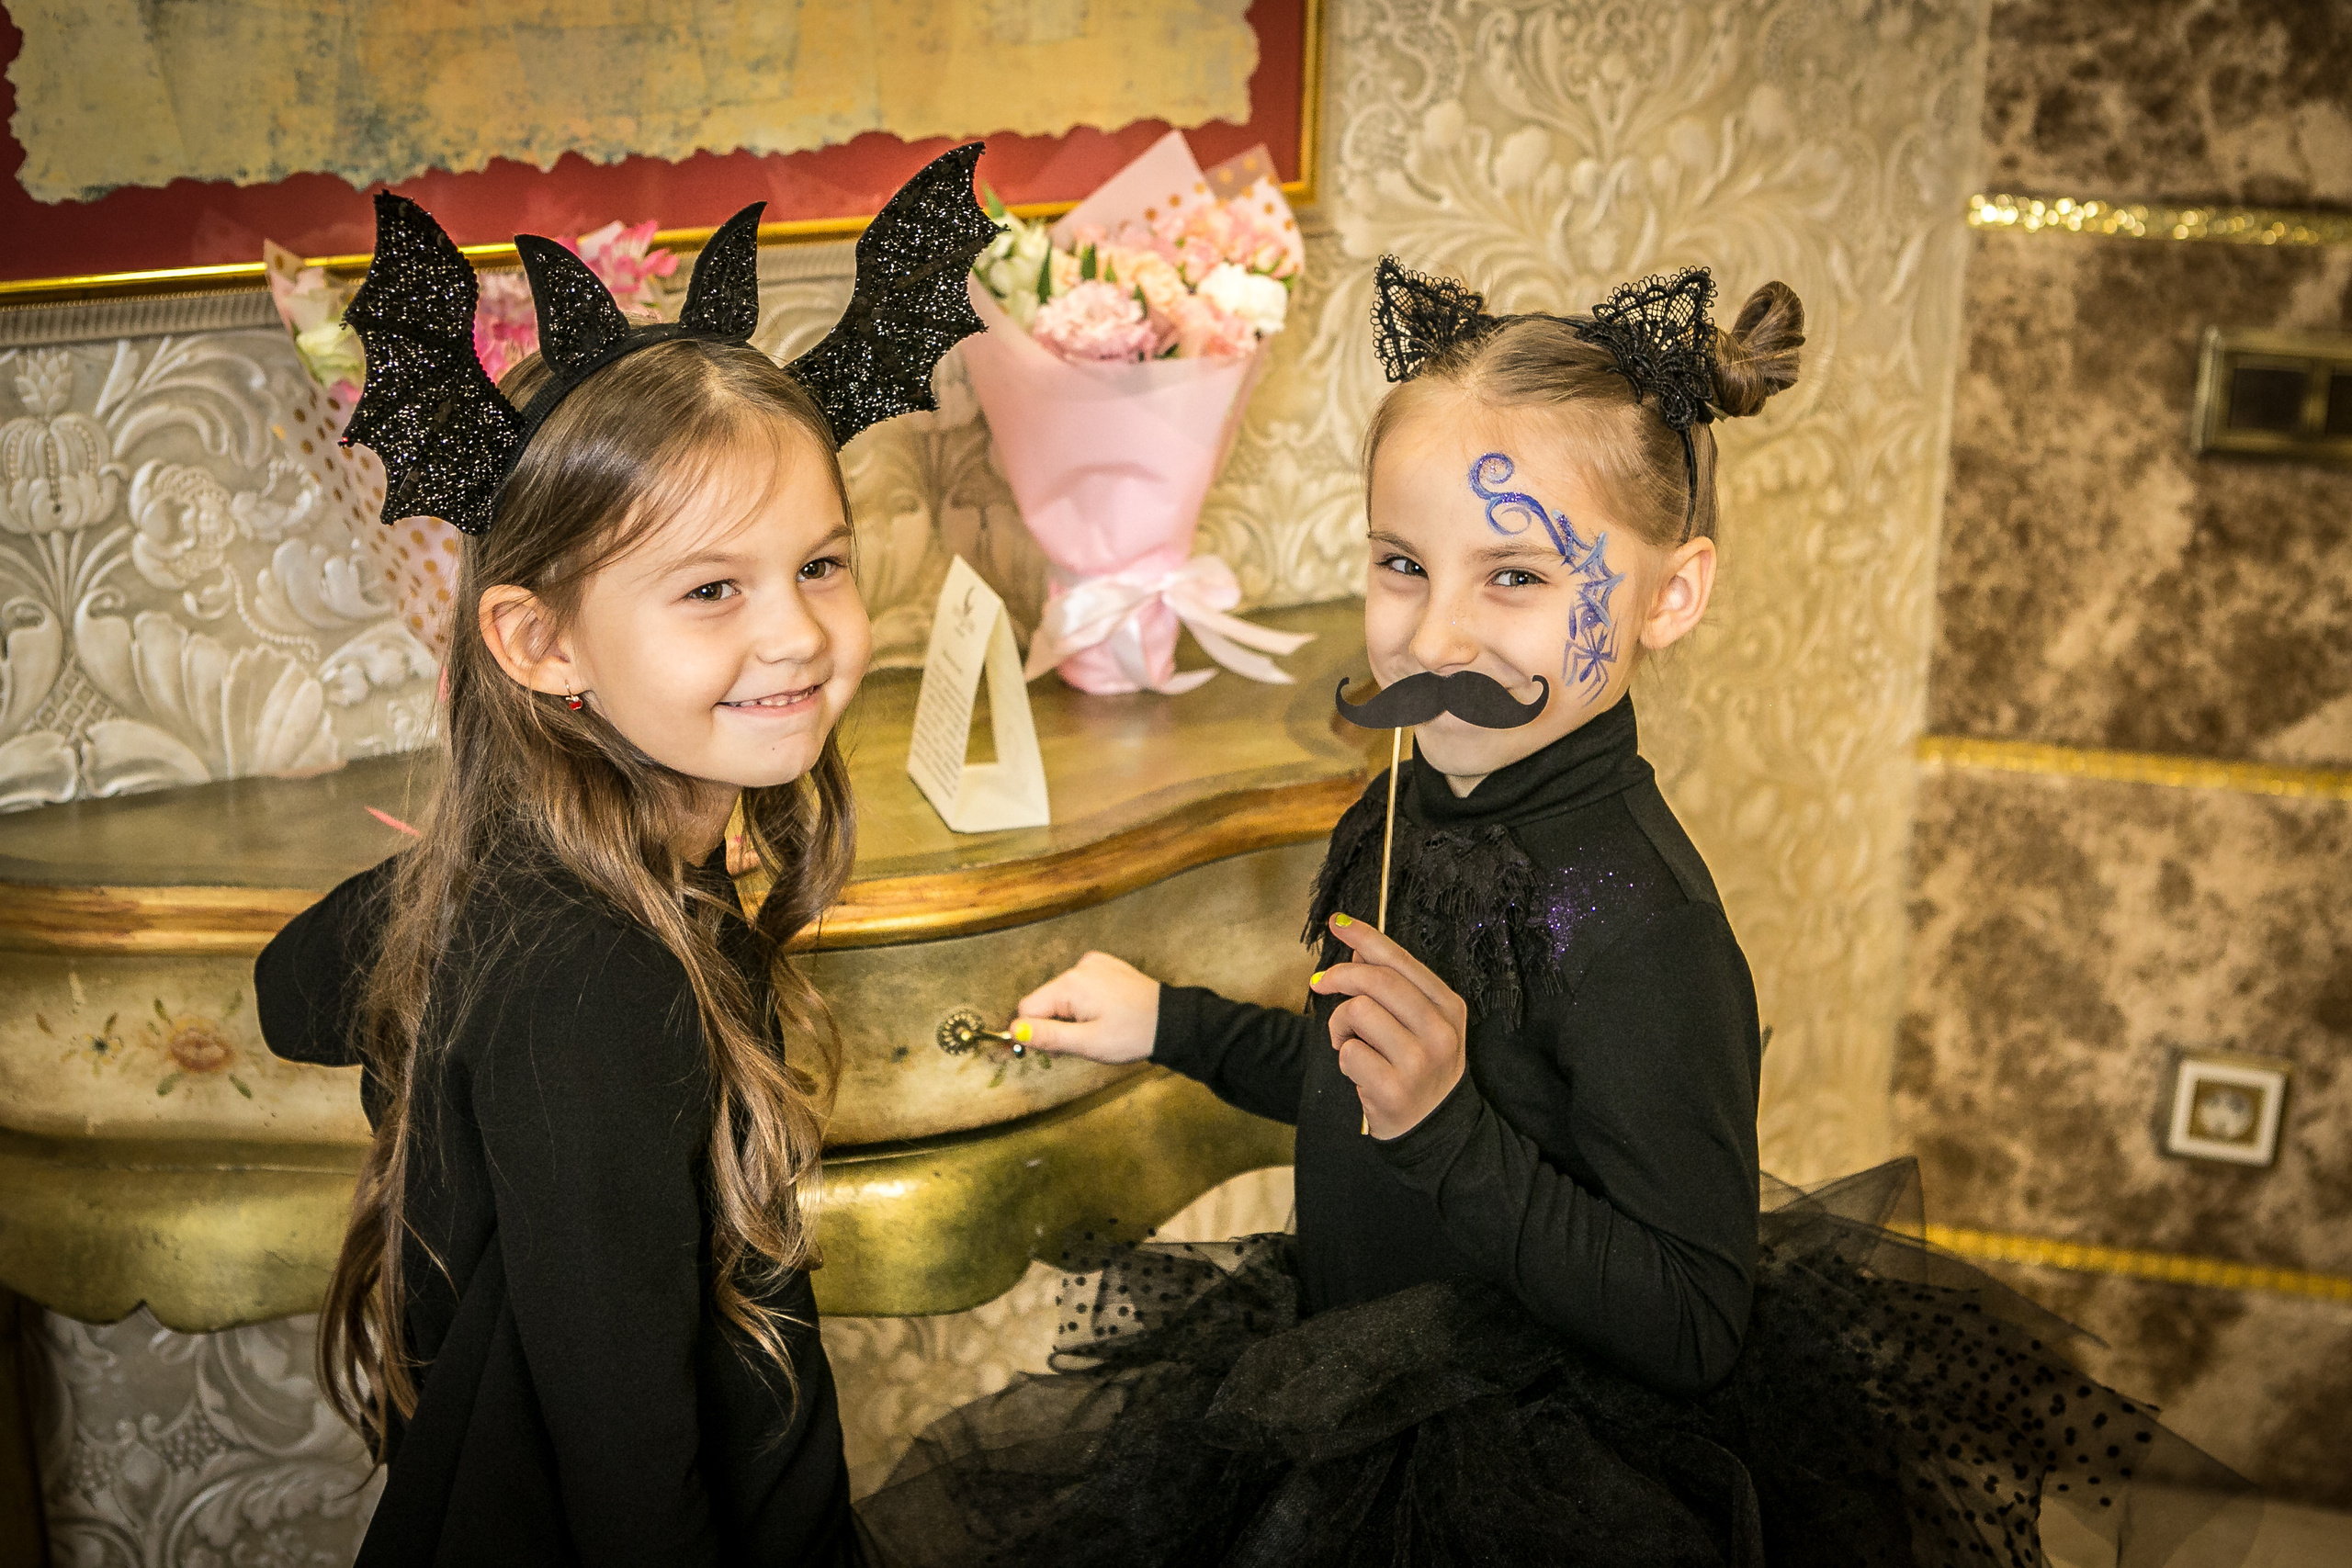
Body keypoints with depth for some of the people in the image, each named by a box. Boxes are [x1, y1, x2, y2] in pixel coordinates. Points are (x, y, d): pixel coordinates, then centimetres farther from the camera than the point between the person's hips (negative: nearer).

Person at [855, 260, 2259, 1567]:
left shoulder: (1641, 921, -28)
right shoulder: (1404, 818, -3)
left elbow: (1690, 1335, -26)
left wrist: (1448, 1129, -34)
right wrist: (1170, 1021, 15)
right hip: (1357, 1388, 8)